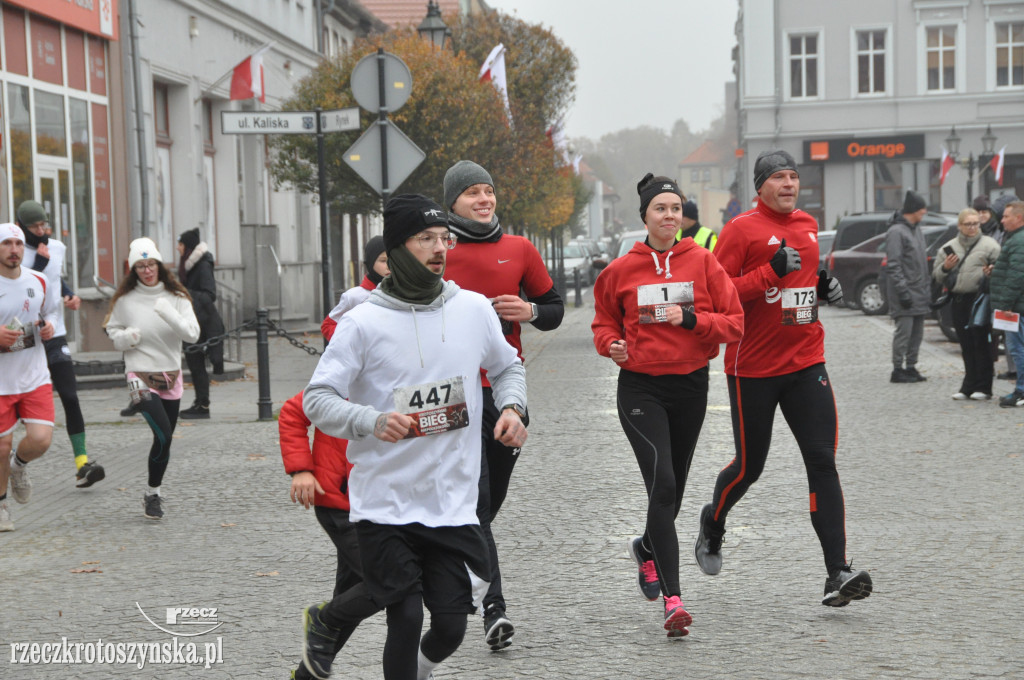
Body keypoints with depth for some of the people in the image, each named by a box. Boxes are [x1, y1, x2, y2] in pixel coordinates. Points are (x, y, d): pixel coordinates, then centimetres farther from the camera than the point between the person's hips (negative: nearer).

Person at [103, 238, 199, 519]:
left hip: (171, 376, 3)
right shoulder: (124, 300, -3)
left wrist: (170, 315, -27)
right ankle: (153, 494, -2)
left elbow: (192, 334, -11)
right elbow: (113, 332, 10)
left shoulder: (176, 297, -1)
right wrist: (126, 337, -12)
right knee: (163, 435, -19)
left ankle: (153, 495, 30)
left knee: (165, 439, 11)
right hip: (141, 376, -3)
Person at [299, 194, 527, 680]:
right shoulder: (363, 322, -7)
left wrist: (512, 407, 1)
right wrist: (373, 421, -25)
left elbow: (507, 367, 21)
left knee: (450, 628, 3)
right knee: (407, 619, -6)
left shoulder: (475, 309, 4)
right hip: (384, 503, -3)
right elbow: (317, 399, -8)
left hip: (453, 503, 3)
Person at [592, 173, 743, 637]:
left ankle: (646, 548, 48)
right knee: (662, 482, -17)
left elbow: (734, 323, -2)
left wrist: (691, 319, -18)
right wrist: (612, 345, -8)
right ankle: (673, 599, -19)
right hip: (640, 387, -2)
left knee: (674, 487, 14)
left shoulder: (702, 262, -1)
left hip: (691, 386, 2)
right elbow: (604, 320, 13)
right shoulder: (621, 270, -1)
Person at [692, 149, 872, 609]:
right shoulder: (742, 229, -8)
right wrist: (771, 272, -23)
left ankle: (837, 574, -9)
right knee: (749, 466, 7)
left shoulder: (807, 225, 13)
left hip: (806, 364, 5)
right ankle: (713, 523, 40)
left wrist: (823, 287, 7)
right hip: (753, 369, -5)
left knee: (822, 462, -6)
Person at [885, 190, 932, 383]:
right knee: (904, 331, -7)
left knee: (917, 333, 10)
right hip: (906, 293, -9)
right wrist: (902, 290, -21)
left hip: (919, 293, 9)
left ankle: (911, 367, 17)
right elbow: (893, 266, -17)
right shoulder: (896, 232, -12)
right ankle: (898, 370, -2)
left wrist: (927, 288, 18)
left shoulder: (916, 230, 17)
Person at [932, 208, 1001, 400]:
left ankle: (983, 387, 2)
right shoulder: (948, 248, 14)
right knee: (966, 346, 9)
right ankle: (969, 386, 15)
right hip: (958, 301, 5)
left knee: (981, 344, -3)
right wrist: (945, 267, -3)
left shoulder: (989, 245, 1)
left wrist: (992, 272, -22)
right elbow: (936, 275, 18)